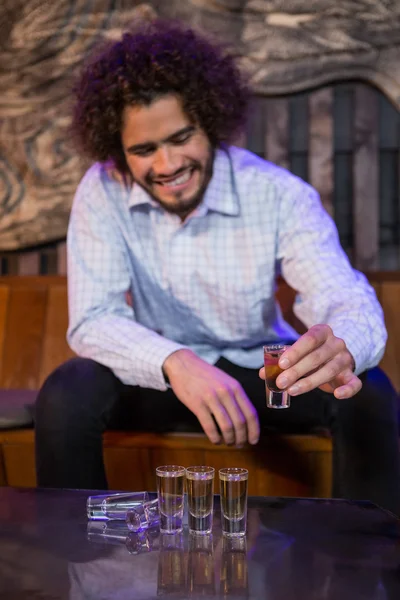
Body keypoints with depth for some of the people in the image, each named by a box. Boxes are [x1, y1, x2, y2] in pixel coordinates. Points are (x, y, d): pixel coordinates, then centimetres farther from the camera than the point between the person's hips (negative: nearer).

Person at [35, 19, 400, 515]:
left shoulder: (279, 195, -16)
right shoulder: (102, 193, -15)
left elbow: (348, 300, -28)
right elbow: (92, 321, -22)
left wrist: (341, 348, -55)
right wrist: (175, 363, -44)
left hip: (256, 373, 1)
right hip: (156, 377, 0)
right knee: (65, 395, -29)